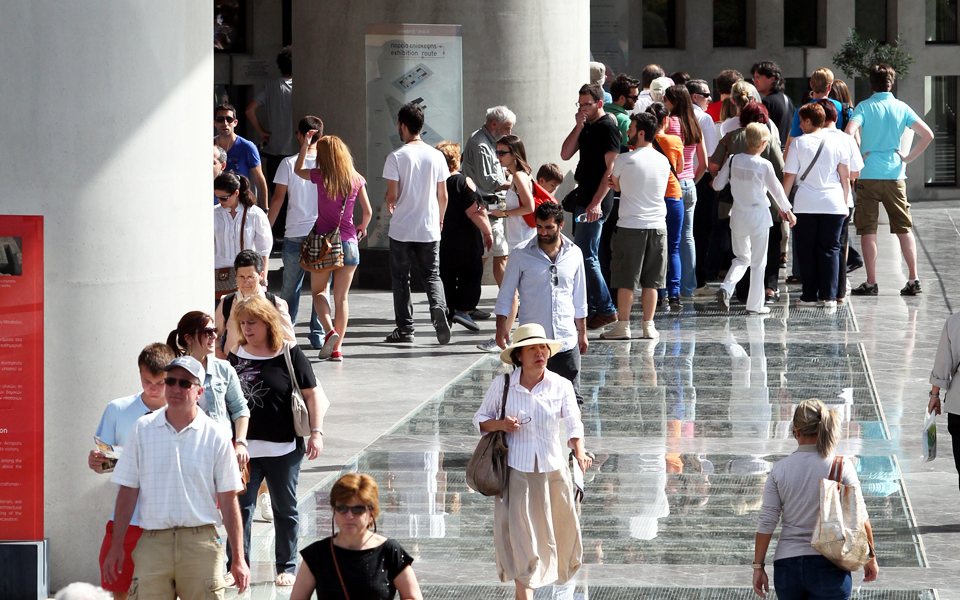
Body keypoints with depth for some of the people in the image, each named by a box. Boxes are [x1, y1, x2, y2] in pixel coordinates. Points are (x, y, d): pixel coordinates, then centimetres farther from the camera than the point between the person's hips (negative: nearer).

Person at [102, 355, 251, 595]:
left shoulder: (216, 437, 5)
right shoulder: (142, 429, 9)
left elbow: (228, 500, 5)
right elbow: (128, 491, 10)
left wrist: (238, 558, 2)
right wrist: (116, 546, 7)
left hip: (200, 542, -1)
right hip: (152, 542, 1)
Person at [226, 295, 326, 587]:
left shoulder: (289, 354, -5)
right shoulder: (236, 355, 4)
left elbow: (312, 393, -1)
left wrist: (316, 432, -7)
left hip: (283, 448, -2)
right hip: (244, 447, 2)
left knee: (285, 509, 9)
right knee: (240, 507, 0)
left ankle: (287, 566, 20)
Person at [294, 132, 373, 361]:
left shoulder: (320, 176, -5)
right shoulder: (356, 179, 0)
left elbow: (298, 170, 15)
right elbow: (368, 212, 4)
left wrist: (305, 143, 18)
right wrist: (362, 228, 24)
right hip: (349, 243, 2)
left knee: (318, 291, 12)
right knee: (342, 297, 7)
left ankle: (330, 331, -12)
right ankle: (337, 348, 3)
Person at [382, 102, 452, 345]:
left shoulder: (396, 157, -10)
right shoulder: (436, 156, 1)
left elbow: (392, 195, -12)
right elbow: (443, 195, 6)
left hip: (402, 230, -3)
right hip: (429, 229, 3)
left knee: (401, 279, 9)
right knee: (432, 275, 9)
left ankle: (405, 329, 9)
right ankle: (438, 307, -20)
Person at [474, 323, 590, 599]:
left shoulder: (561, 386, -4)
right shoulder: (502, 385, -5)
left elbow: (573, 423, -14)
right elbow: (480, 418, 6)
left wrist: (579, 451, -33)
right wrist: (500, 424, -17)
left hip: (552, 468, 2)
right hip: (516, 469, -2)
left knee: (560, 526, 14)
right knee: (519, 531, -8)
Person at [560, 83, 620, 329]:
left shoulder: (608, 127, -12)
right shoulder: (587, 127, 16)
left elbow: (611, 169, -17)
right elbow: (565, 154, 11)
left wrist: (596, 202, -22)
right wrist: (579, 126, -1)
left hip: (596, 203, -10)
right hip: (584, 198, 10)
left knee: (585, 255, -11)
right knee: (583, 255, 11)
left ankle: (606, 310, -6)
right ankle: (594, 308, 16)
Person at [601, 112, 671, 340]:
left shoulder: (624, 160, -8)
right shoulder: (663, 161, 4)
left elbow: (615, 185, 9)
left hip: (630, 225, -4)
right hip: (657, 225, 4)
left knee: (626, 279, 2)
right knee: (651, 280, 8)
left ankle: (623, 326, 2)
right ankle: (649, 326, 8)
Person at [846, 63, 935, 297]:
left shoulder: (864, 107, -4)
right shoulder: (901, 108, 4)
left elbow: (850, 132, -21)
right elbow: (927, 135, 1)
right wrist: (908, 158, 7)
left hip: (868, 175, -3)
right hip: (895, 174, 3)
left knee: (868, 230, 2)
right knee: (904, 228, 9)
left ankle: (871, 283, 1)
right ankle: (914, 280, 4)